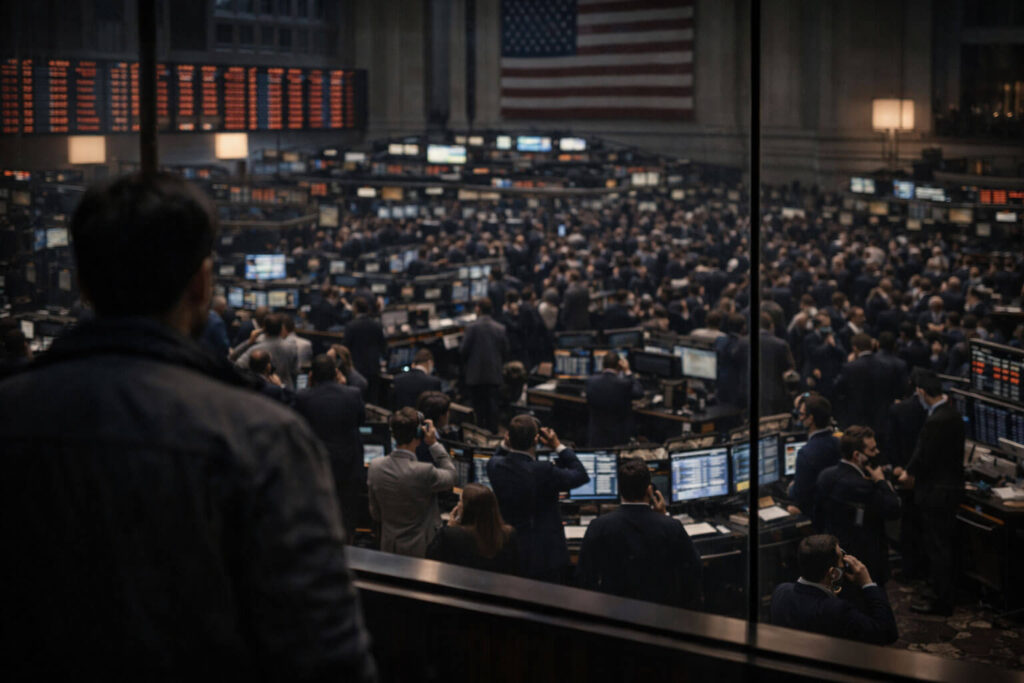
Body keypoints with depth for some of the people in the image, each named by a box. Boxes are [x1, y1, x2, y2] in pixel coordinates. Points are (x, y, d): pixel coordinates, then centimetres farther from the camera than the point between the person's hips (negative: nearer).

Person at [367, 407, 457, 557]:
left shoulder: (375, 467, -7)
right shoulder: (424, 472, -25)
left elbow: (375, 514, 6)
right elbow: (452, 476, -1)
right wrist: (434, 444, -4)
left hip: (389, 548, 6)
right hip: (421, 550, -5)